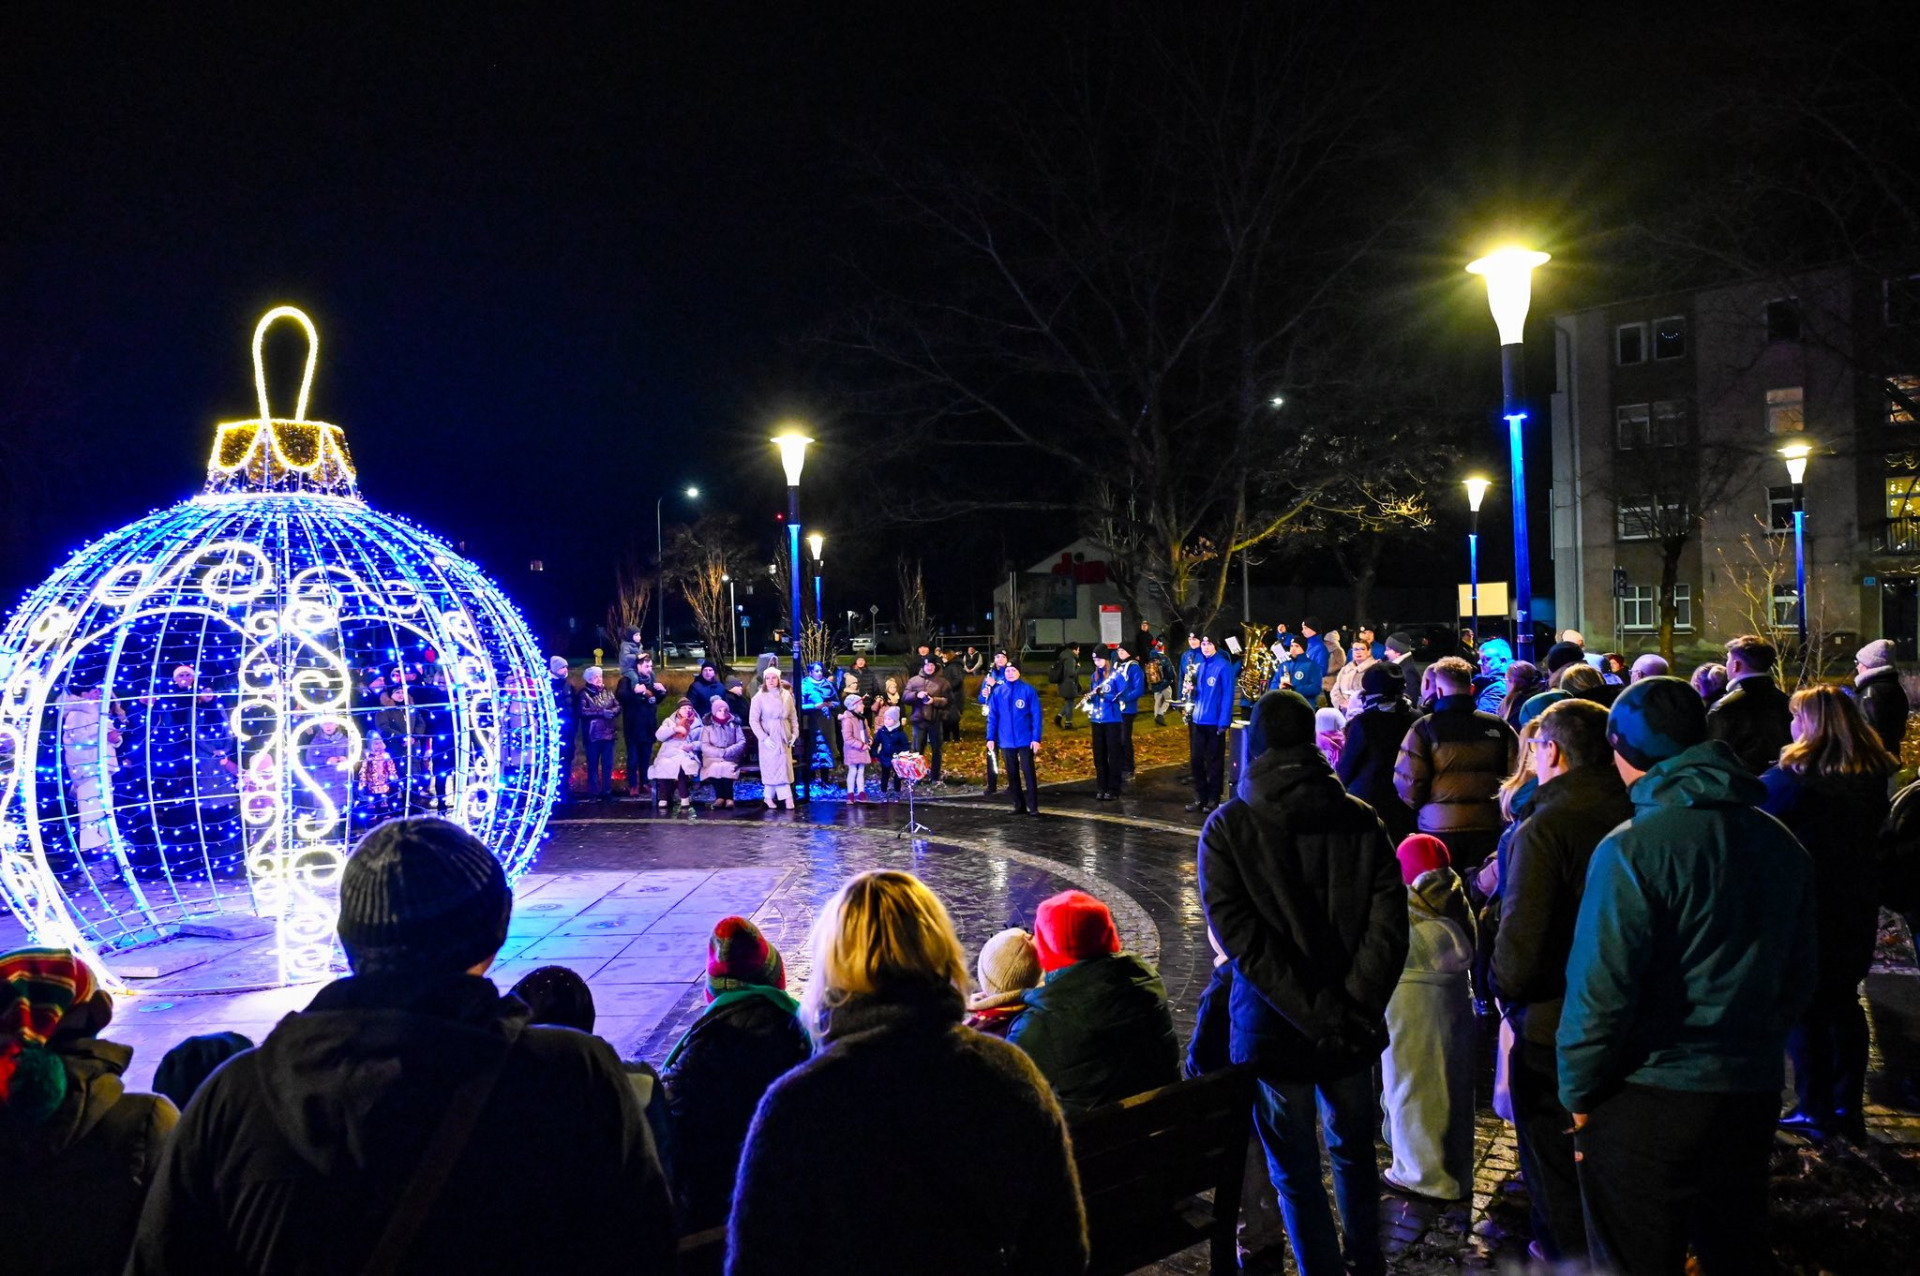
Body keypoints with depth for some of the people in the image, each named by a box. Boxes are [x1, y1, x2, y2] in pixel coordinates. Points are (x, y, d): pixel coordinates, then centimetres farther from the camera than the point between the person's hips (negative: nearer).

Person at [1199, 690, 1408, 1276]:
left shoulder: (1228, 828, -12)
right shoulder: (1359, 819, -5)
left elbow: (1241, 938, -20)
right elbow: (1388, 921, -12)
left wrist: (1319, 1013, -19)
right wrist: (1355, 1007, -14)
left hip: (1273, 1026, -3)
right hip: (1354, 1028, 4)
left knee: (1296, 1169, 12)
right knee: (1354, 1150, 24)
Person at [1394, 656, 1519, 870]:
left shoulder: (1424, 728, -5)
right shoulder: (1498, 727, 1)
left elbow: (1408, 782, -8)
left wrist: (1418, 805, 12)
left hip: (1439, 828, -2)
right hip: (1488, 827, 2)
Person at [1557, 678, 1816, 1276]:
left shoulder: (1632, 850, -17)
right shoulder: (1780, 844, 4)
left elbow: (1600, 992, -18)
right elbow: (1798, 982, 12)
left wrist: (1578, 1095, -6)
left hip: (1645, 1108, -6)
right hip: (1753, 1096, 6)